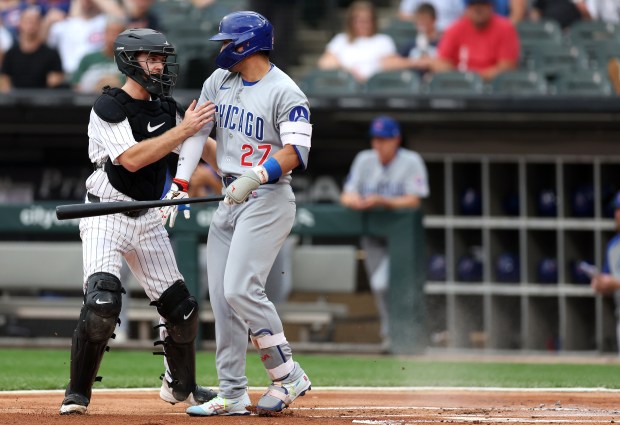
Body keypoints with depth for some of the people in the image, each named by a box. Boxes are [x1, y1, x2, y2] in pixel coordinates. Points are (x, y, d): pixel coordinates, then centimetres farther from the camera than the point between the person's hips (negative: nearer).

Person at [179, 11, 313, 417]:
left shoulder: (285, 92, -12)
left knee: (241, 289, -19)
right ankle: (233, 394, 8)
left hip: (268, 200, -8)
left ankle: (289, 376, -8)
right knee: (222, 296, 3)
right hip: (230, 199, 8)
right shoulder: (219, 82, 10)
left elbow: (296, 152, -23)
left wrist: (256, 176, -35)